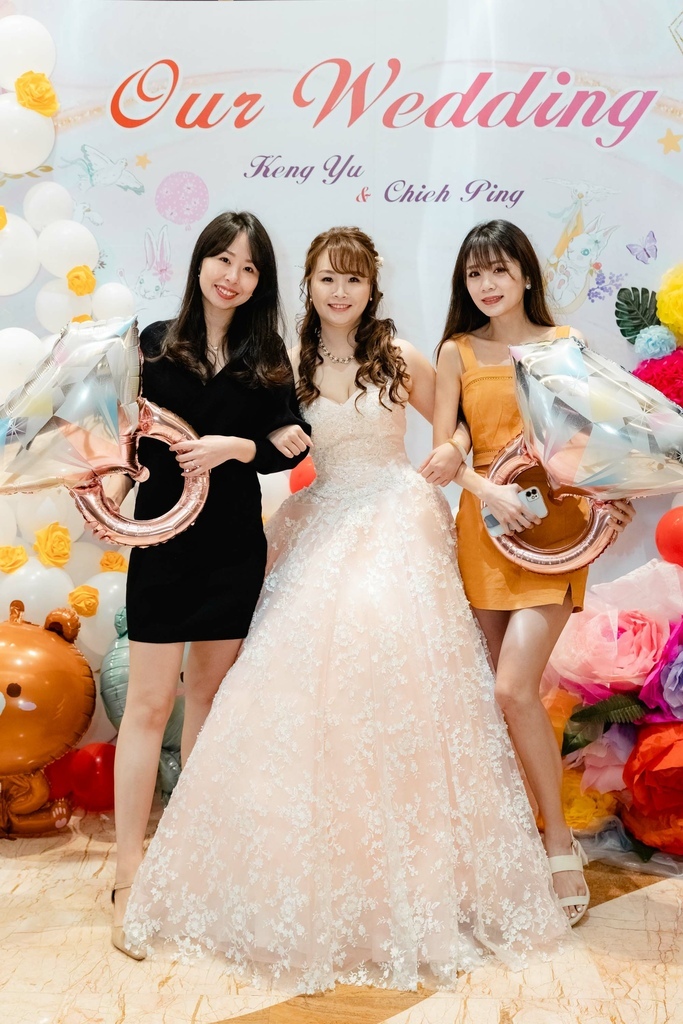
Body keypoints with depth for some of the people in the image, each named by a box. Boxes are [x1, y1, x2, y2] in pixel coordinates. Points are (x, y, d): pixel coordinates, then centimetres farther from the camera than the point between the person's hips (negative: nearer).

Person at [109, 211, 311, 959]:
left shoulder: (267, 357, 6)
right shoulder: (156, 344, 1)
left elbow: (290, 446, -2)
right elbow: (136, 438, -4)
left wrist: (234, 447, -19)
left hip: (235, 546, 2)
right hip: (164, 540, -2)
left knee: (209, 694, 12)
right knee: (150, 701, -1)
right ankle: (129, 875, 11)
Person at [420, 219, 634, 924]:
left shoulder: (564, 343, 6)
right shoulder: (457, 352, 8)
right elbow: (443, 451, 2)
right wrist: (488, 489, -16)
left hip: (551, 526, -2)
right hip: (482, 526, 2)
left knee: (514, 689, -13)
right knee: (509, 692, 5)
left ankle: (560, 842, 6)